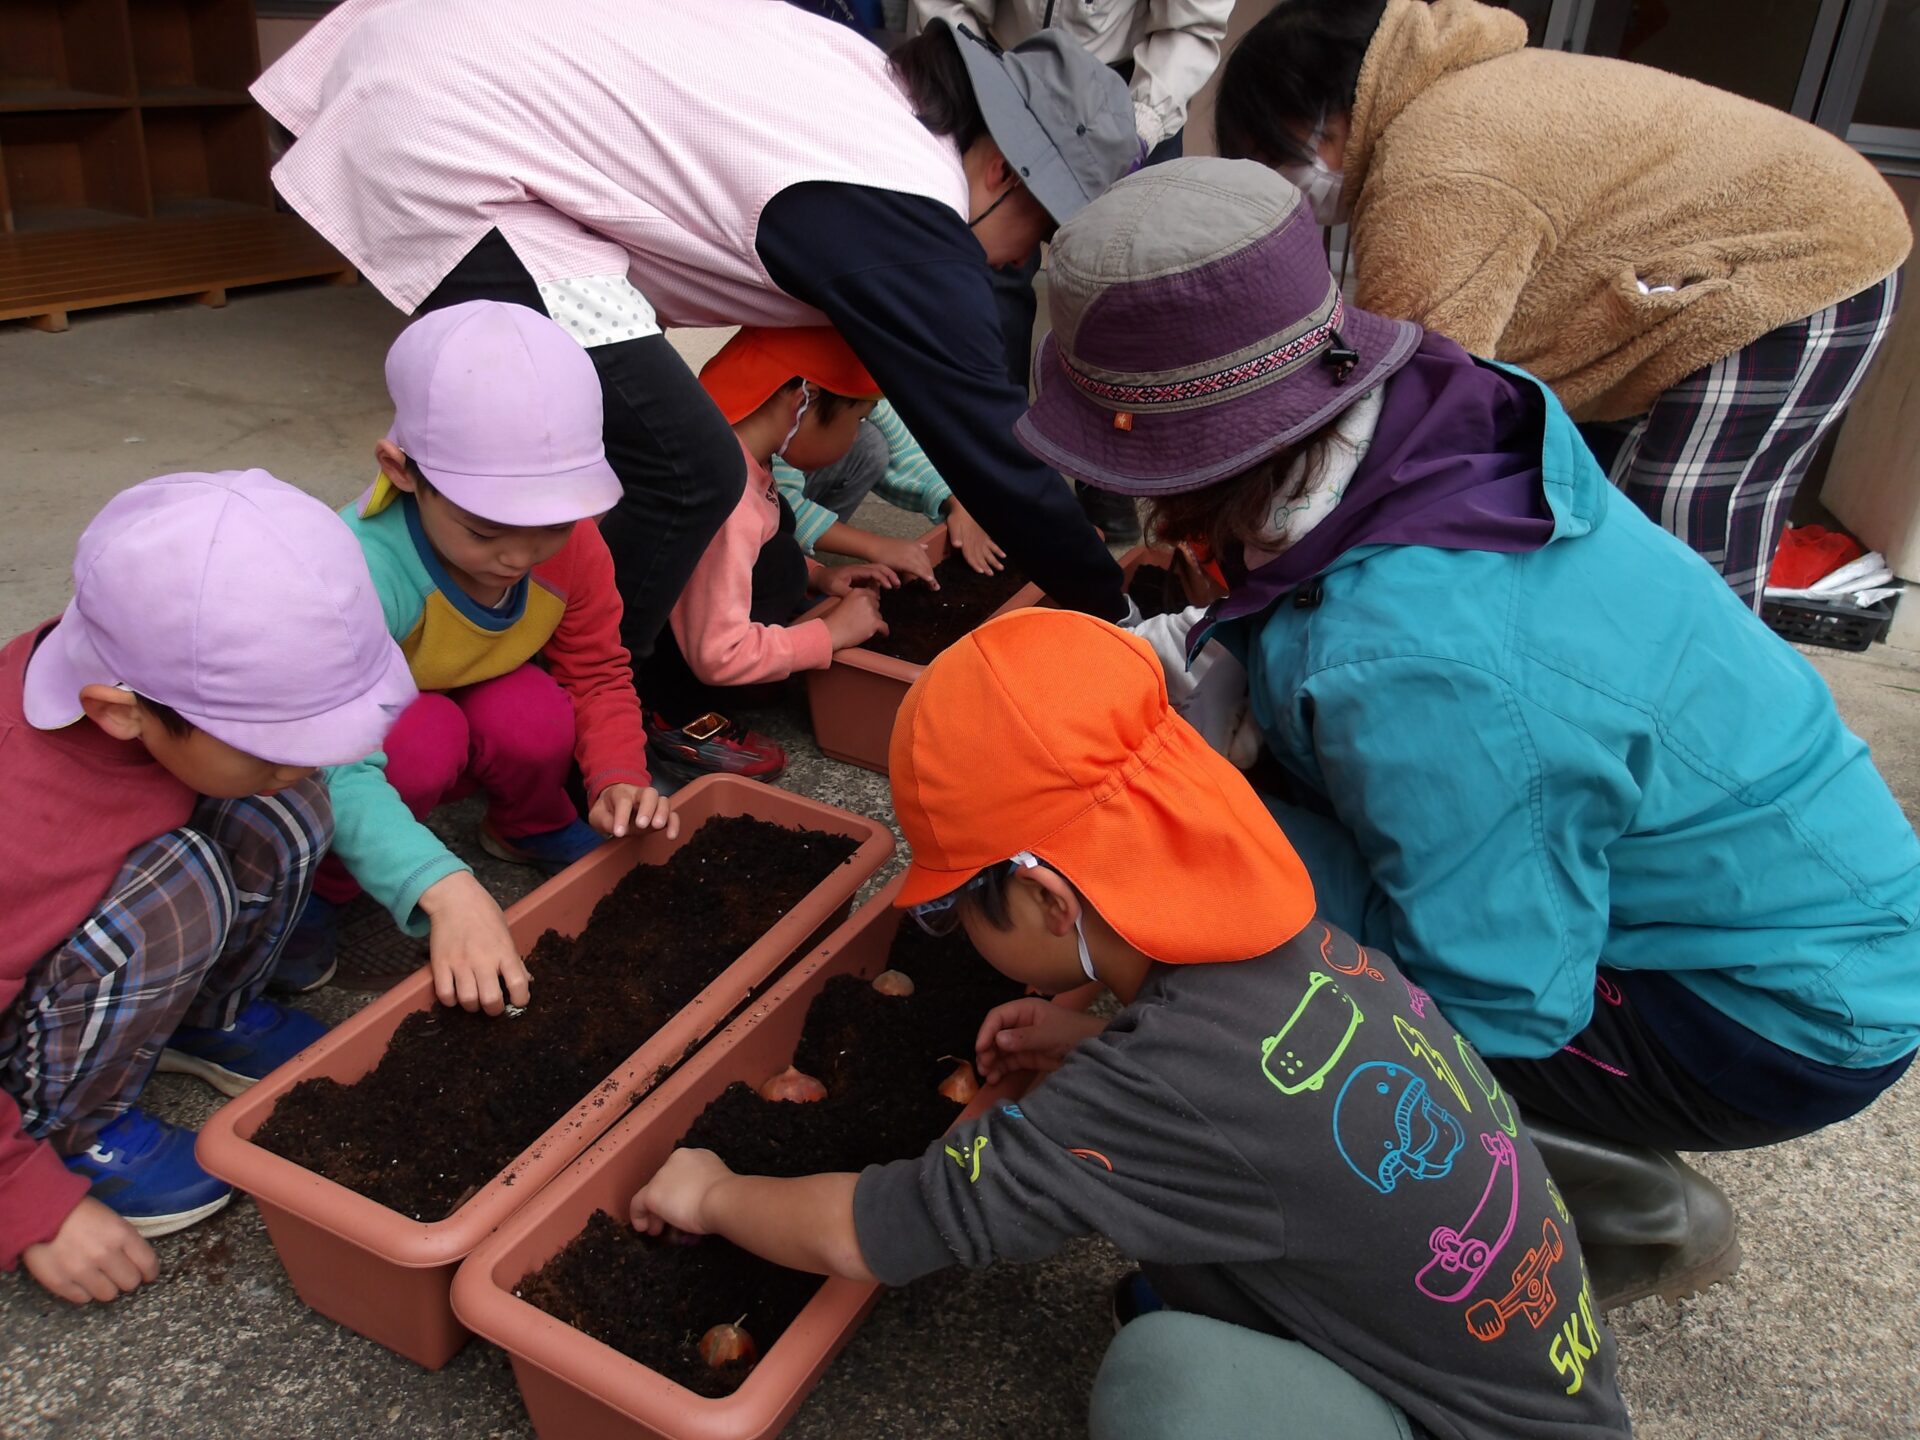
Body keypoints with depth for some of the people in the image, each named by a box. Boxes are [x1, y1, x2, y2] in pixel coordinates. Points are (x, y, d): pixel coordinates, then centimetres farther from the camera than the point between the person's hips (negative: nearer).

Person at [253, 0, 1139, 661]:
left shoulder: (879, 88, 10)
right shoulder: (907, 216, -16)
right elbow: (991, 437, -10)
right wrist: (1109, 605, 3)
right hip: (442, 152, -10)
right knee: (686, 474, -9)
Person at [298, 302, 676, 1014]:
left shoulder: (570, 543, -23)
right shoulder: (363, 573, -41)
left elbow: (598, 673, -7)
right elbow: (339, 769, -48)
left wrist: (618, 776, -26)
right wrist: (446, 890, -61)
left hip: (472, 705, 4)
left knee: (536, 716, -29)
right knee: (423, 737, -36)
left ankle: (528, 826, 8)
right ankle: (323, 883, -5)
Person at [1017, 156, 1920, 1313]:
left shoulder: (1414, 667, -37)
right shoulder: (1423, 419, -11)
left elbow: (1497, 1000, -28)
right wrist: (1197, 651, -6)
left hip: (1785, 1023, -9)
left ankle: (1639, 1225, 8)